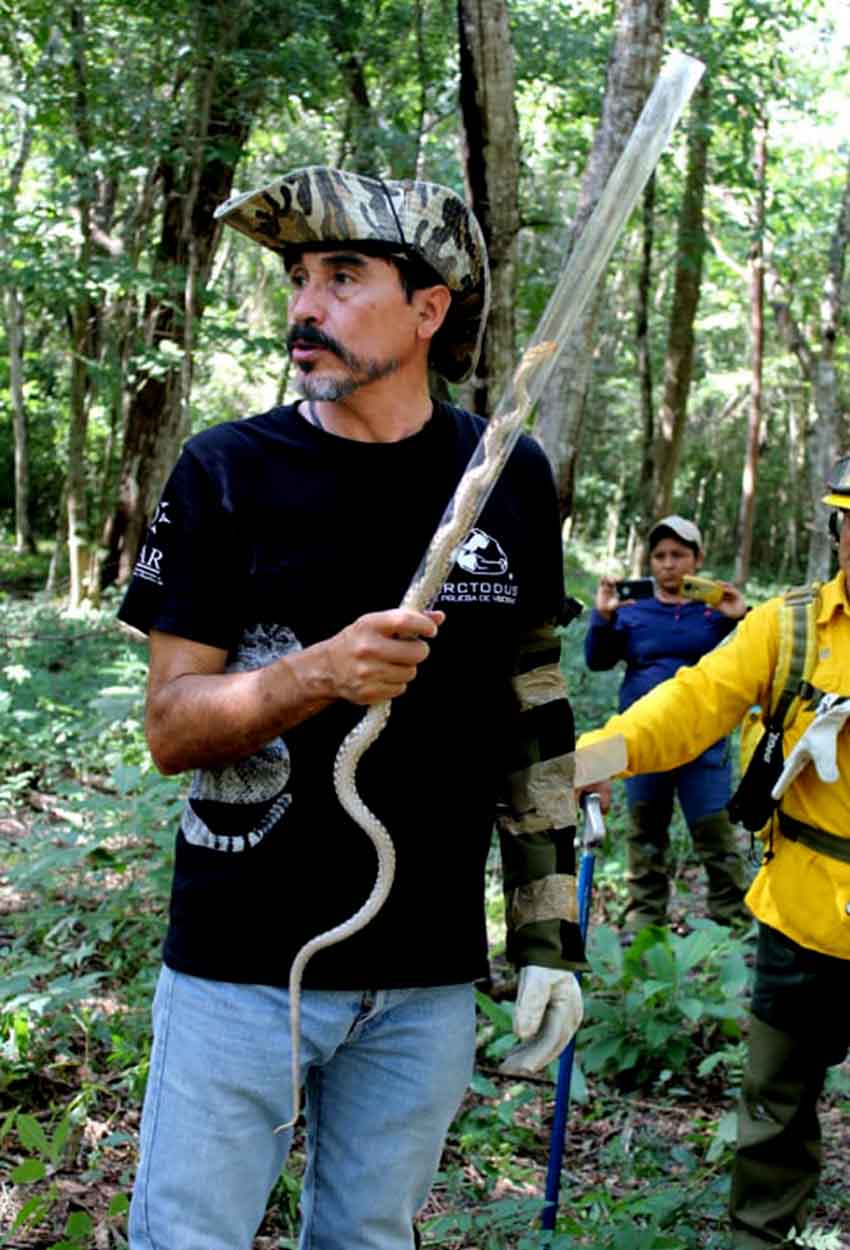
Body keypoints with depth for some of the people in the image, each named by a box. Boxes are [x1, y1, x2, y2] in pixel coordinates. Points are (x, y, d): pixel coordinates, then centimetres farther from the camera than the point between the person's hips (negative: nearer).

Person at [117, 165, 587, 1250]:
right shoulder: (228, 471, -6)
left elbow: (535, 723, 8)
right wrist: (322, 673, -25)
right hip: (241, 964, -2)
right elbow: (170, 729, -7)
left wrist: (551, 934, 4)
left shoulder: (511, 479, 1)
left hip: (430, 977, 2)